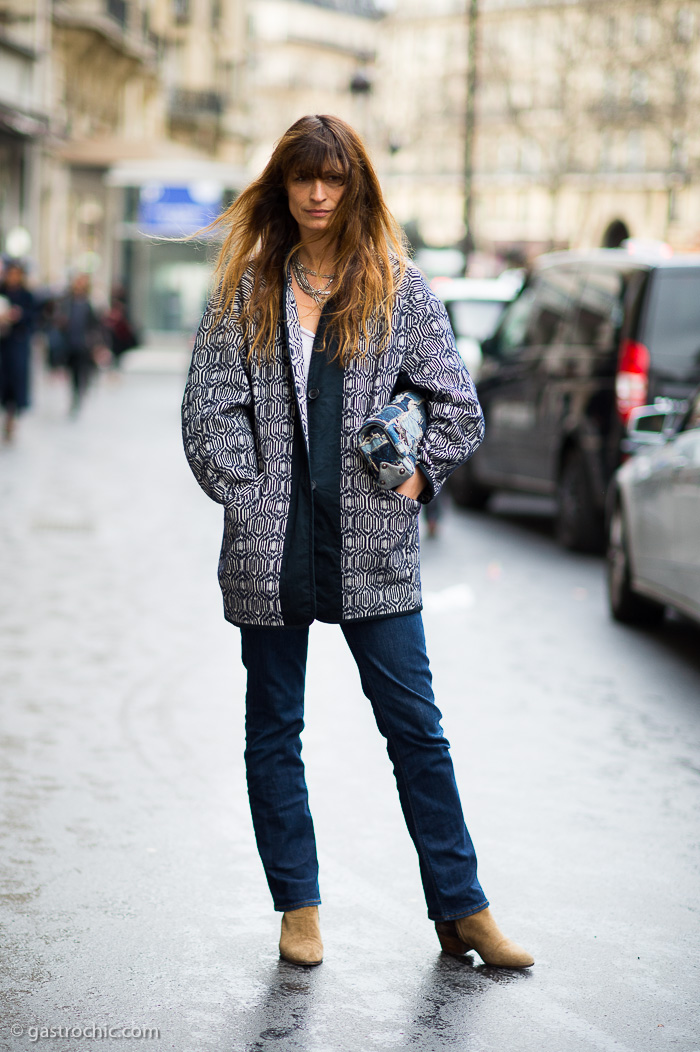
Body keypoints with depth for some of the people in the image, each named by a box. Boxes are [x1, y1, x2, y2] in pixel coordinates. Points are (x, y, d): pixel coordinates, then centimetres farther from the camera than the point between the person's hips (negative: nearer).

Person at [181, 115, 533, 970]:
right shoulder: (243, 291, 6)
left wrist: (416, 477, -3)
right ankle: (298, 907, 22)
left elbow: (458, 404, 6)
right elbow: (208, 410, 1)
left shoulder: (399, 288, 5)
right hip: (271, 547, 1)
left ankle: (461, 910, 10)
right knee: (274, 730, 9)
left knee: (415, 727, 2)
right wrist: (251, 500, -7)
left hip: (372, 545, -1)